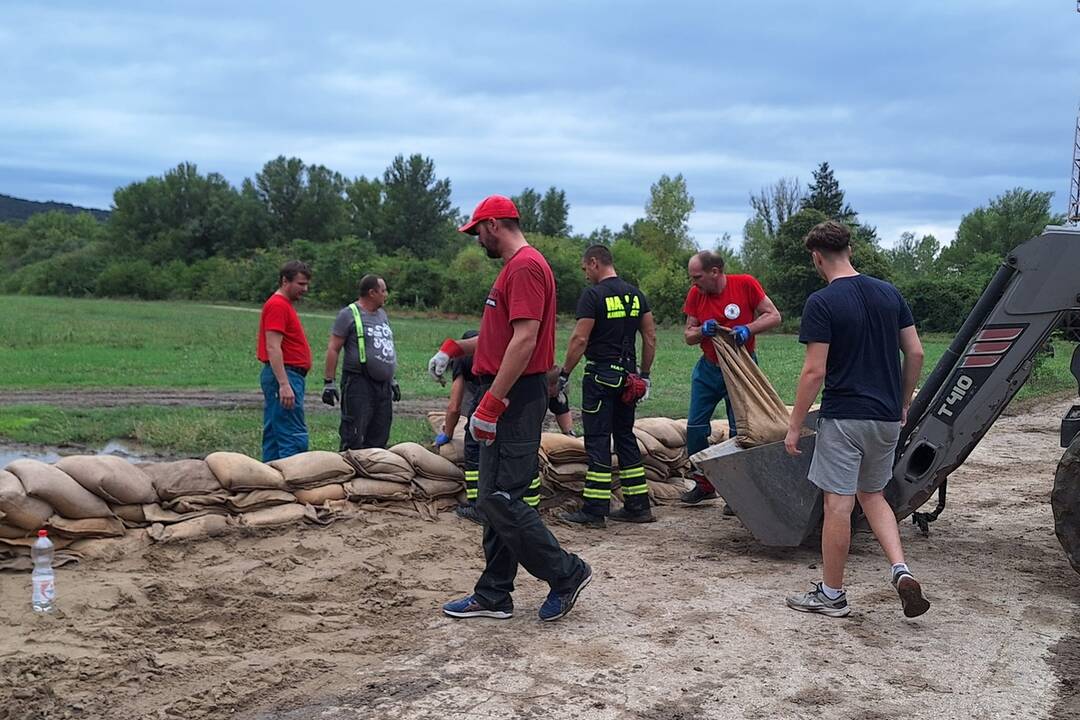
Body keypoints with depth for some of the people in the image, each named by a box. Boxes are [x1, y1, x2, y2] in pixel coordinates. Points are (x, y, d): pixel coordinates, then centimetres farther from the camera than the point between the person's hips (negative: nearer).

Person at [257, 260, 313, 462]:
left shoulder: (285, 305, 19)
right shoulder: (278, 305, -13)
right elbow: (273, 348, -20)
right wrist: (284, 384, -25)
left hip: (284, 376, 11)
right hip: (285, 375, -11)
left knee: (273, 436, 12)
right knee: (295, 439, -13)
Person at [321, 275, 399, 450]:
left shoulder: (382, 314, 17)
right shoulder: (349, 314, -5)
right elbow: (333, 349, -8)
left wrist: (392, 379, 24)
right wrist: (329, 382, -13)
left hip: (383, 385, 8)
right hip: (359, 383, -7)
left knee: (379, 438, 9)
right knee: (354, 439, -7)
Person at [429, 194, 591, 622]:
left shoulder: (525, 267, -14)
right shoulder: (515, 268, 19)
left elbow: (524, 338, -23)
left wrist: (491, 403, -24)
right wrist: (455, 347, 18)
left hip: (515, 400, -11)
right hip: (506, 400, 11)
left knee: (500, 501, -10)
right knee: (494, 500, 12)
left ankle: (567, 574, 2)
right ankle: (493, 596, 18)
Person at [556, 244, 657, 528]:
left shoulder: (593, 294, -11)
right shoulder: (635, 294, 10)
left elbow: (580, 339, -15)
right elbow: (650, 338, 11)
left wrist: (564, 374, -7)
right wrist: (645, 375, 18)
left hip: (600, 376, -7)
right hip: (627, 377, 7)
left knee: (598, 440, -4)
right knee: (625, 437, 14)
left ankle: (595, 510, -2)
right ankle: (638, 506, 15)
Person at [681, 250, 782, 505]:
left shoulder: (745, 284, -15)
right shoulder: (695, 294, -4)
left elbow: (774, 316, -9)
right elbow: (688, 336, 1)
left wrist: (748, 328, -26)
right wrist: (702, 331, -21)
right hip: (707, 369, 4)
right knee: (695, 426, 4)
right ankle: (704, 484, 18)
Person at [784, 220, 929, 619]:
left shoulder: (821, 302, -13)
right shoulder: (889, 293, 6)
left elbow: (814, 371, -16)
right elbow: (915, 353, 7)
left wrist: (794, 426, -8)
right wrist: (903, 404, 19)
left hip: (843, 417, -6)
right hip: (886, 417, 6)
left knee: (838, 504, 3)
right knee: (872, 495, 21)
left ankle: (832, 594, 14)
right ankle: (901, 570, 3)